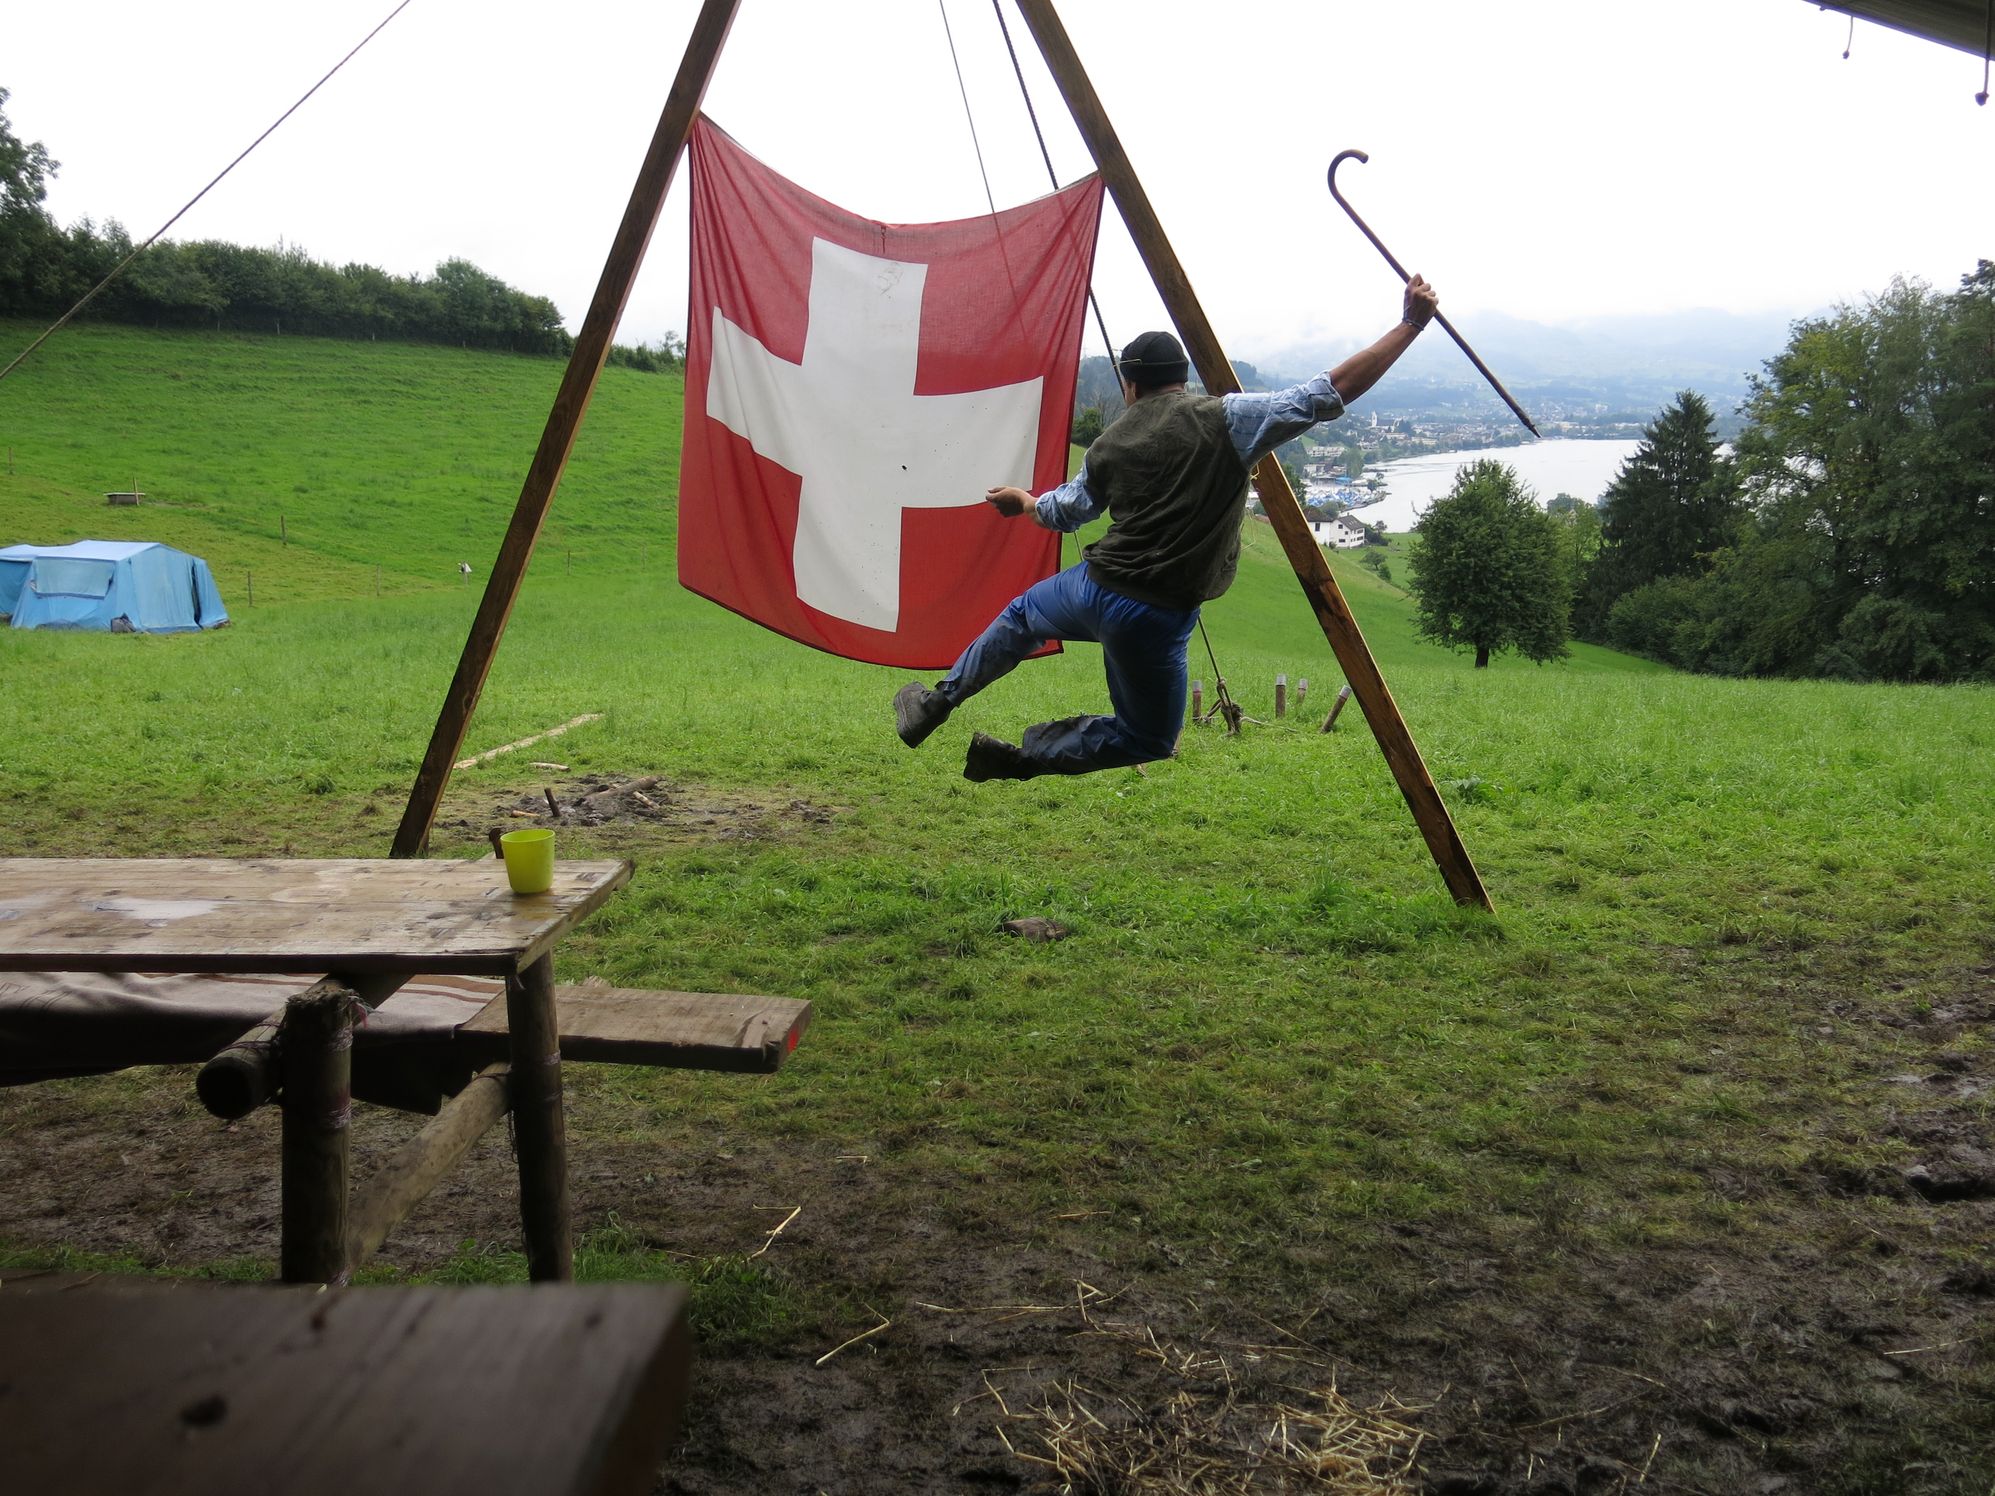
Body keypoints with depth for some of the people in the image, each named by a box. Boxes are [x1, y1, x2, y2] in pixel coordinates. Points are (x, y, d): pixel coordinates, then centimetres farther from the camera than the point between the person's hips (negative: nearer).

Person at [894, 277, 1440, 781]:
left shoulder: (1109, 445, 5)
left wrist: (1021, 500, 46)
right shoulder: (1224, 421, -9)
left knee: (1020, 616, 37)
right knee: (1150, 740, 19)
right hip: (1156, 616, -3)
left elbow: (1061, 512, 23)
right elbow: (1332, 392, -12)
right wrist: (1410, 325, -6)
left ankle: (935, 704, 43)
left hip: (1090, 590, 3)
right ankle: (1025, 757, 7)